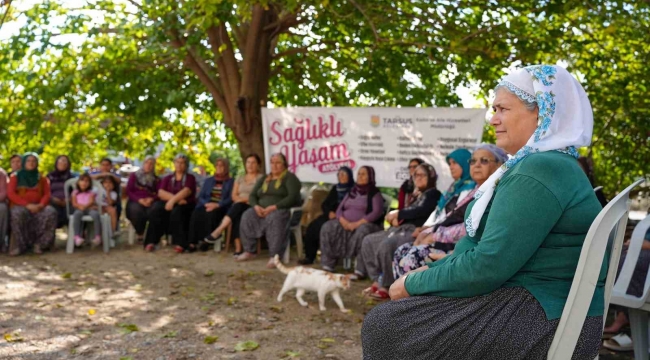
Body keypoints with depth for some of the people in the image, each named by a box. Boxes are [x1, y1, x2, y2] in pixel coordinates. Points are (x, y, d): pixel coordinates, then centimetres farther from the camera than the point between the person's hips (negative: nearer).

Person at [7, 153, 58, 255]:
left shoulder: (42, 179, 20)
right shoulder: (15, 177, 12)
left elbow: (47, 194, 10)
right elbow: (11, 194, -1)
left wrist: (40, 205, -15)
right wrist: (27, 204, -17)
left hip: (38, 207, 2)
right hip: (20, 206, -2)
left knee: (51, 213, -32)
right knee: (18, 214, -39)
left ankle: (41, 243, -26)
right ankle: (20, 245, -30)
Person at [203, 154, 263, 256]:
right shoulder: (239, 179, 24)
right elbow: (234, 196, 14)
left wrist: (247, 199, -14)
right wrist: (240, 199, -8)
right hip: (238, 207, 4)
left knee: (238, 206, -37)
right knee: (237, 215, -35)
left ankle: (218, 232, -48)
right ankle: (238, 248, -46)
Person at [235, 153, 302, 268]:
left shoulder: (289, 178, 1)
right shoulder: (264, 179, 21)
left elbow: (293, 197, -14)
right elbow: (252, 195, 15)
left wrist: (273, 207, -21)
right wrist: (256, 206, -9)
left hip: (282, 210, -6)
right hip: (262, 210, 6)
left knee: (274, 218, -39)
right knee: (247, 216, -23)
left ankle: (274, 256, -40)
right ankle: (249, 251, -16)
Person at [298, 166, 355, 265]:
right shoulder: (335, 188, 20)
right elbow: (324, 204, 17)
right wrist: (329, 212, -4)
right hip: (331, 215, 6)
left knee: (324, 227, -32)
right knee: (312, 226, -18)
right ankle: (309, 256, -15)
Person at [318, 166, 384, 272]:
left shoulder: (374, 193, 2)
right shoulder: (352, 192, 20)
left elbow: (377, 212, -13)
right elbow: (339, 209, 14)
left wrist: (358, 223, -22)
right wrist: (343, 220, -10)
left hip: (366, 224, -6)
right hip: (346, 223, 6)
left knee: (362, 232, -40)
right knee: (327, 228, -19)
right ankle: (327, 265, -21)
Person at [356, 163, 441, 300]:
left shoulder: (434, 194, 1)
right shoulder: (418, 196, 27)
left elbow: (421, 211, -15)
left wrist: (398, 214, -6)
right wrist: (395, 218, -2)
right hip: (402, 228, 10)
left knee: (386, 245, -34)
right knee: (368, 241, 2)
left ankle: (387, 286, -24)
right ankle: (377, 281, -3)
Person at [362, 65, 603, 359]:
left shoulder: (540, 171, -19)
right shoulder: (538, 164, 16)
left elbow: (489, 265, -23)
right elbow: (484, 247, 16)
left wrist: (415, 283, -10)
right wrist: (429, 272, 4)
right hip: (533, 305, 10)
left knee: (382, 326, -9)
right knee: (394, 315, 10)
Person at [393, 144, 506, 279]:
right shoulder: (472, 191, 23)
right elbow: (449, 219, 19)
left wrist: (435, 236, -13)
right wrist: (428, 231, 1)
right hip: (450, 242, 10)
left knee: (415, 256, -24)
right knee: (401, 252, -3)